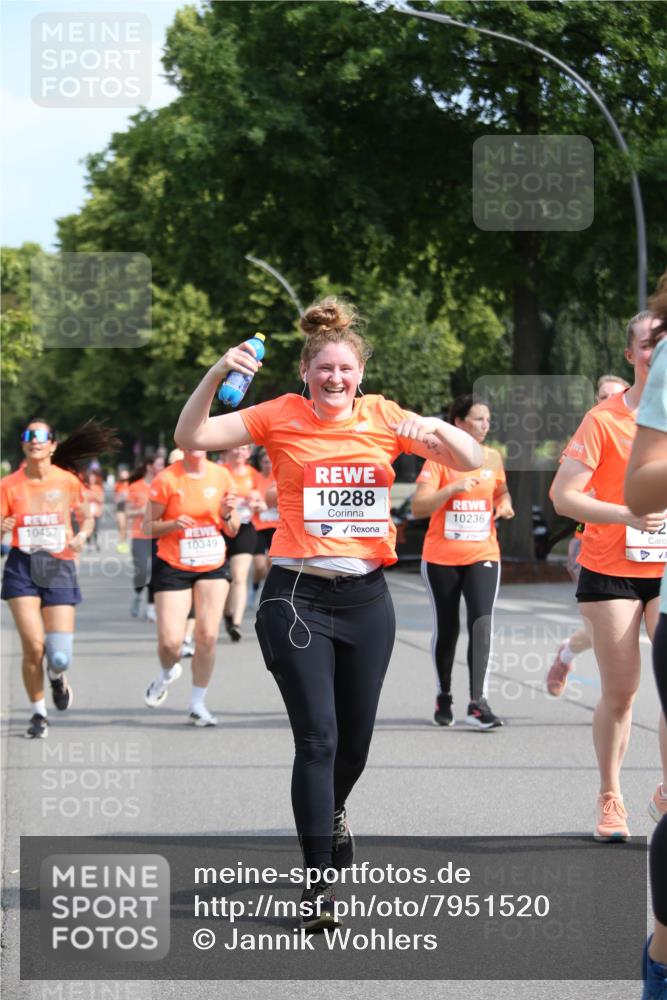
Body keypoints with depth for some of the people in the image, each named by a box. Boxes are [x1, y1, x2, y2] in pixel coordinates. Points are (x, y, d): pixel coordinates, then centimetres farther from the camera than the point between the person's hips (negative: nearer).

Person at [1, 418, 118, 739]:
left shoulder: (69, 481, 0)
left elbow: (86, 518, 14)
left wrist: (82, 536, -8)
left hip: (60, 568, 0)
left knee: (60, 657, -8)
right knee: (33, 647, -12)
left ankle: (56, 676, 32)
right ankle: (37, 713, 12)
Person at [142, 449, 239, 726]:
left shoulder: (221, 476, 2)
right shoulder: (166, 479, -8)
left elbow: (232, 531, 10)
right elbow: (148, 527, -3)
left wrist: (227, 515, -11)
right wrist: (173, 524, -22)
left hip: (213, 566, 3)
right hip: (173, 568, -2)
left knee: (207, 636, -7)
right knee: (170, 642, -9)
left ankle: (198, 705, 9)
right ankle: (168, 673, 28)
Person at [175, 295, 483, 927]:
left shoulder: (384, 418, 5)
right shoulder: (281, 417, -3)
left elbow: (471, 462, 5)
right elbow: (191, 437, -8)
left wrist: (437, 428, -15)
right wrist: (218, 373, -22)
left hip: (366, 596, 3)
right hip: (298, 596, -3)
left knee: (356, 737, 14)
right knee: (317, 738, -10)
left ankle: (332, 811, 47)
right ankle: (318, 881, -4)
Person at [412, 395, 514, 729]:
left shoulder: (493, 457, 7)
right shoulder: (439, 457, -7)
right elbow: (418, 507, -14)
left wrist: (505, 504, 2)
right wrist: (453, 488, -26)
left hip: (483, 555, 2)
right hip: (441, 558, -2)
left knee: (481, 623, -15)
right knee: (446, 629, 7)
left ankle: (477, 702, -18)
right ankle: (443, 698, 26)